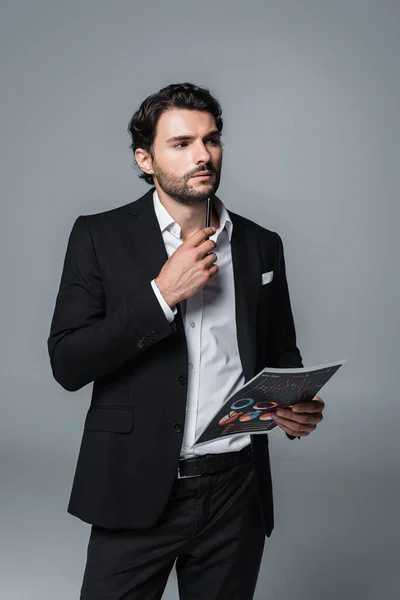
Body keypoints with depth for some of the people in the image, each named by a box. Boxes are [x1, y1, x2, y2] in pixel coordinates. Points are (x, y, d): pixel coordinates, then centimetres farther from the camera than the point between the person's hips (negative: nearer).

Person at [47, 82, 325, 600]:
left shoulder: (261, 245, 6)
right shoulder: (100, 236, -2)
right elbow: (67, 364, -9)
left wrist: (296, 407, -7)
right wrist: (162, 294, -17)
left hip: (238, 493, 3)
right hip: (138, 491, -2)